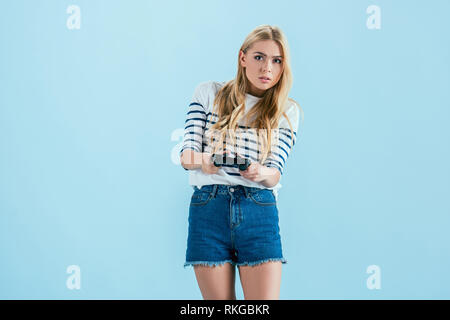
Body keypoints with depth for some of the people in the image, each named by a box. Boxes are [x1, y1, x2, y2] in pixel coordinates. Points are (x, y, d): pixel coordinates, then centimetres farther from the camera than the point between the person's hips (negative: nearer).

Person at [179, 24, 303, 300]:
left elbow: (276, 172, 0)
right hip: (208, 209, 0)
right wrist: (200, 160, -23)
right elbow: (186, 153, 2)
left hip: (259, 212, 0)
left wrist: (261, 173, -24)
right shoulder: (208, 93, 9)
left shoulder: (288, 111, 10)